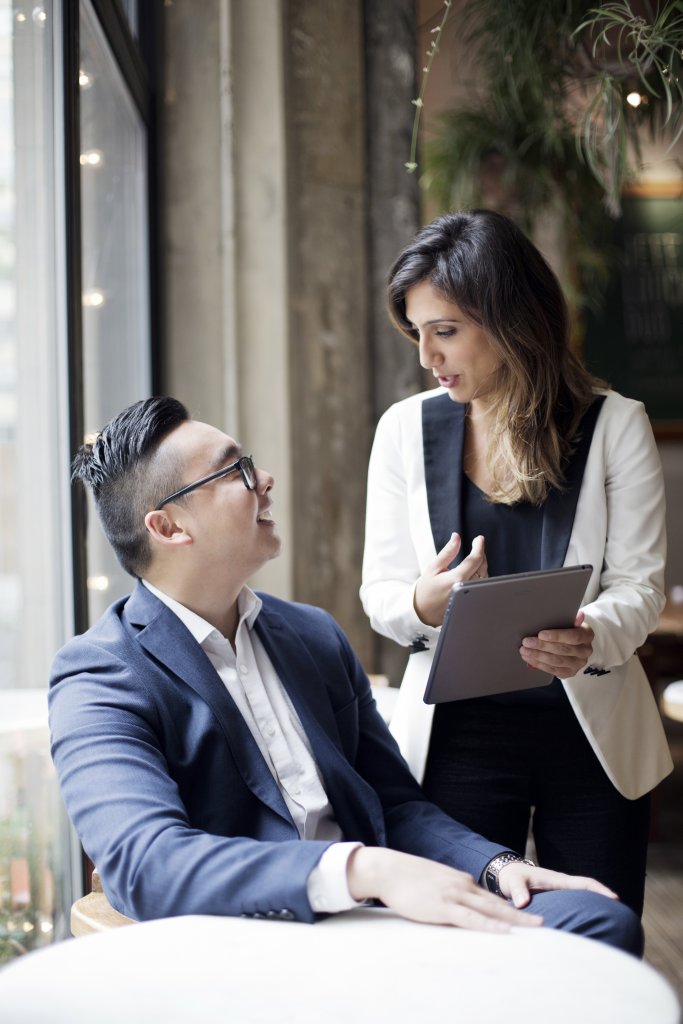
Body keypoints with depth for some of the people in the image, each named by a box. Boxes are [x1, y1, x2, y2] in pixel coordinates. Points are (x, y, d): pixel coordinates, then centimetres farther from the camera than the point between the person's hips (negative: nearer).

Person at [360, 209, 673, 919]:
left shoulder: (615, 425, -2)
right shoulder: (406, 429, 3)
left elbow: (640, 584, -4)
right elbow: (379, 590, 4)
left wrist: (592, 638, -26)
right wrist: (424, 604, -19)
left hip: (593, 734, 0)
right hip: (457, 735, 1)